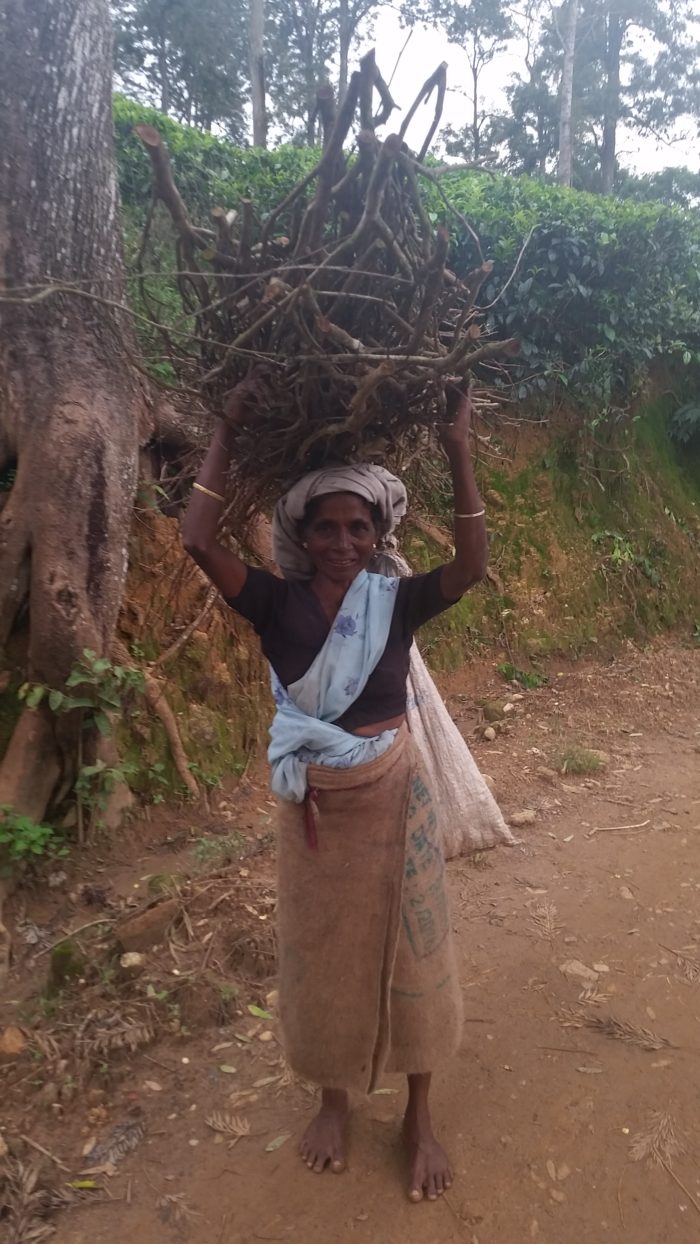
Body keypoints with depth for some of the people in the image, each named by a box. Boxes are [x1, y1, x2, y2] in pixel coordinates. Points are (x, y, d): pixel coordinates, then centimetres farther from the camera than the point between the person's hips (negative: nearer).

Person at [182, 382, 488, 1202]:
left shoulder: (397, 602, -7)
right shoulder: (276, 604, -7)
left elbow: (471, 566, -23)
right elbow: (198, 539, -19)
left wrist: (459, 455, -26)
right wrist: (227, 435, -16)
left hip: (393, 796, 0)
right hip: (312, 804, 1)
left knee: (406, 950, 13)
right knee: (322, 952, 16)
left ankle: (419, 1115, 35)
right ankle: (334, 1099, 42)